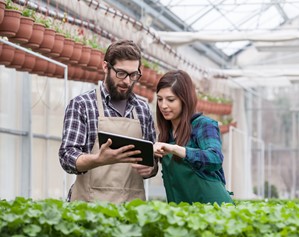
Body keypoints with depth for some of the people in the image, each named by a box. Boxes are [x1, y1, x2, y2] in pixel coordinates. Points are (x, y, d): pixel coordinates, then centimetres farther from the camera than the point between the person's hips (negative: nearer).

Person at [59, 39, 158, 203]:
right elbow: (67, 156, -8)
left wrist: (150, 168, -5)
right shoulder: (80, 105, 0)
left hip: (133, 204, 4)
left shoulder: (143, 109, 11)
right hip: (91, 202, -4)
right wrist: (100, 159, -27)